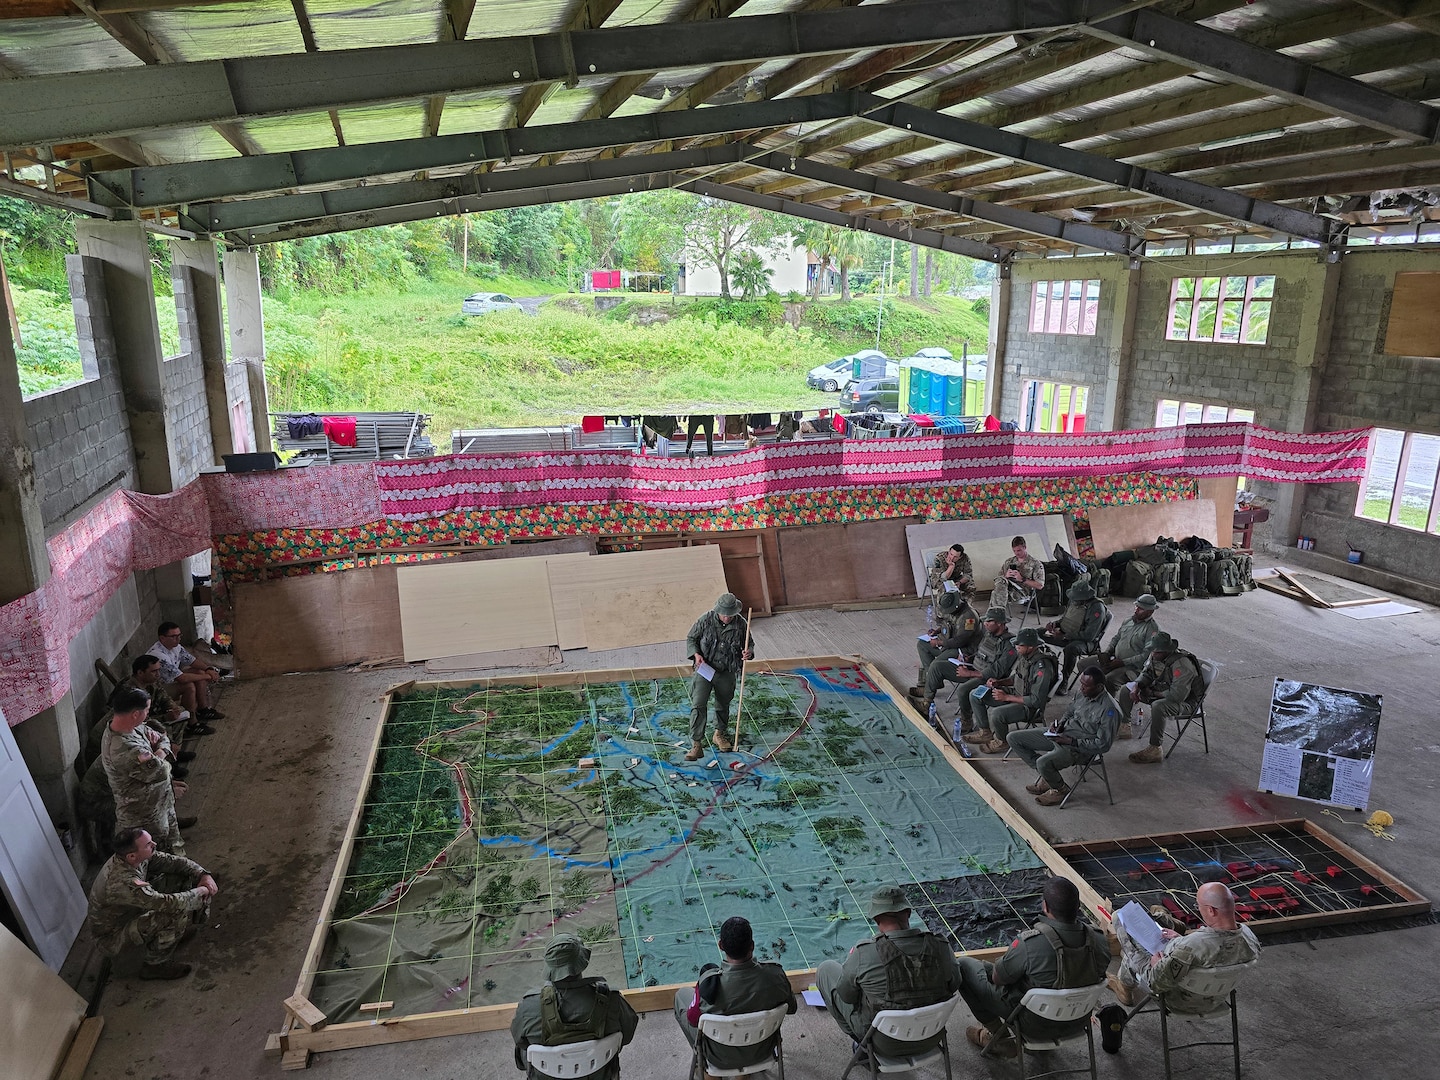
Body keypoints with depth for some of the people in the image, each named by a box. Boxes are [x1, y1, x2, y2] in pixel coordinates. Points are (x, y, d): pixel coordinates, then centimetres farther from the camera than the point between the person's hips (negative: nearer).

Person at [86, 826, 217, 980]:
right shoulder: (123, 883, -40)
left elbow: (171, 861, -3)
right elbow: (171, 903, -40)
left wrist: (204, 875, -15)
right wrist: (200, 891, -24)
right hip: (112, 936, -8)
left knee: (181, 877, -3)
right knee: (177, 913, -29)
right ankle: (155, 966, -5)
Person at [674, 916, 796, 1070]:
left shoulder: (710, 983, -35)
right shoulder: (775, 975, -28)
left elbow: (693, 1019, -15)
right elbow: (791, 1008, -7)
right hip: (763, 1052, 2)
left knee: (682, 994, 18)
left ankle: (704, 1059, 31)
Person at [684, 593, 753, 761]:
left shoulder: (741, 624, -8)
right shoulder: (706, 620, -13)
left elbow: (749, 644, 7)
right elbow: (691, 639, 0)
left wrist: (748, 653, -16)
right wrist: (696, 654, -17)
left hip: (727, 673, 2)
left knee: (723, 705, 18)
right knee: (697, 705, -12)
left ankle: (720, 734, 43)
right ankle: (696, 745, -9)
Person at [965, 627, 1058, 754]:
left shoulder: (1042, 667, -29)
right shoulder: (1022, 655, -3)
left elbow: (1036, 701, -26)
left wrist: (1007, 697, -22)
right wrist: (998, 682, -2)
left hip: (1030, 707, -9)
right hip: (1015, 693, 9)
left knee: (996, 714, -33)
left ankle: (1002, 741, -1)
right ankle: (985, 732, 18)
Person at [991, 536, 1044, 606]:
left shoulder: (1035, 563, 10)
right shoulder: (1008, 562, 23)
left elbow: (1040, 585, 1)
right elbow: (997, 580, 20)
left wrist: (1022, 579, -10)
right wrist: (1005, 576, -3)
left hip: (1023, 593, -4)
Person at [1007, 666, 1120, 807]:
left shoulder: (1109, 710, -20)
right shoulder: (1082, 695, 2)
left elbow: (1103, 745, -19)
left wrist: (1071, 741, -20)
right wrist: (1060, 724, 1)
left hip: (1079, 748, -8)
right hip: (1060, 735, 9)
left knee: (1043, 763, -35)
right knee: (1013, 738, 1)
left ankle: (1061, 790, 0)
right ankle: (1046, 777, 8)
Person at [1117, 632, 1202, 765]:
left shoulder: (1182, 665, -32)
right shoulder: (1156, 656, -7)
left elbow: (1177, 695, -37)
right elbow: (1146, 673, 11)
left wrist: (1153, 693, -23)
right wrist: (1136, 687, -9)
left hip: (1185, 702, -9)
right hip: (1161, 692, 9)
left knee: (1158, 707, -40)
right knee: (1126, 689, 5)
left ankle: (1155, 751, -30)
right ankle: (1122, 725, 19)